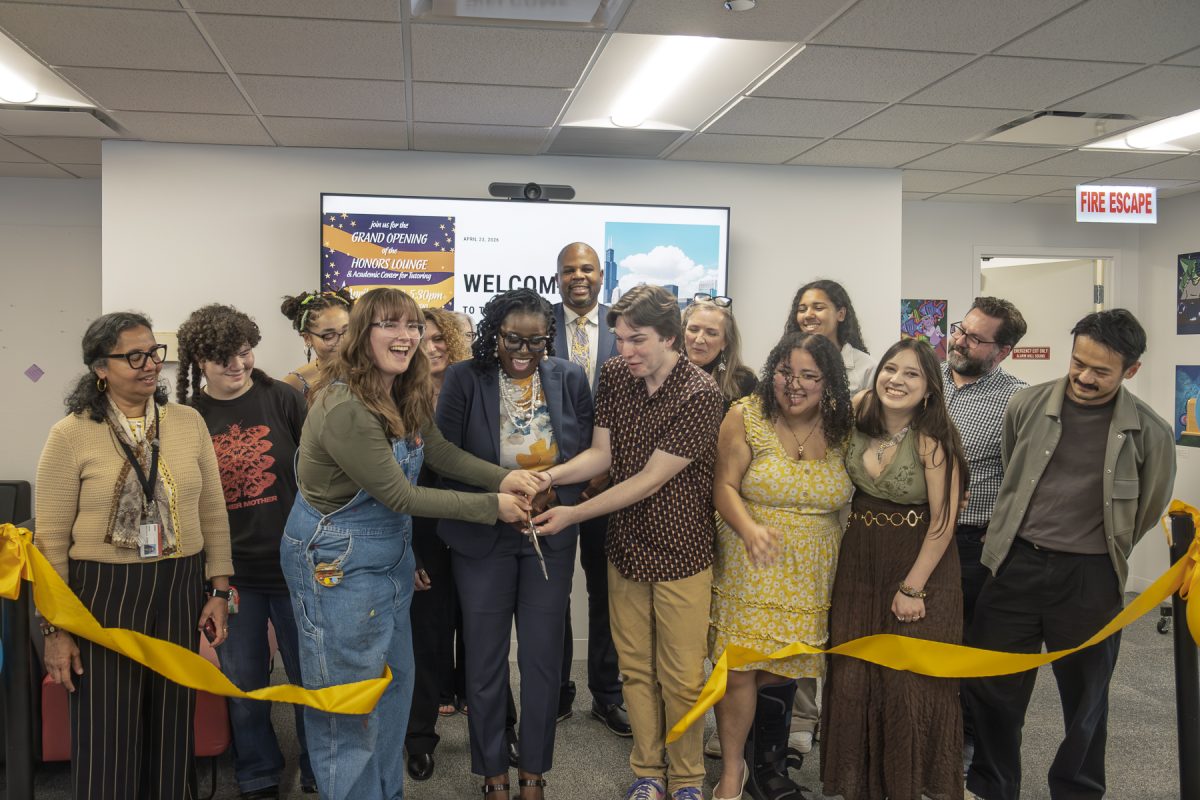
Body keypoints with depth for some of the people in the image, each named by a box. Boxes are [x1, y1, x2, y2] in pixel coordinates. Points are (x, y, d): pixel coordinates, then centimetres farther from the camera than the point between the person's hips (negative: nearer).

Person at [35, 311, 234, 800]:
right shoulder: (71, 435, -7)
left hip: (180, 591, 3)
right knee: (107, 732, 8)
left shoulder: (188, 422, 2)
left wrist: (218, 590, 5)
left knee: (172, 724, 14)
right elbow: (51, 539, -6)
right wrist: (55, 628, -6)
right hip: (104, 594, -3)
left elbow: (213, 513, 8)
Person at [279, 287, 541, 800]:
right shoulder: (344, 408, -26)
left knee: (394, 680, 19)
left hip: (391, 555, 9)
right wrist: (493, 506, -17)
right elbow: (399, 495, -23)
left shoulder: (404, 396, 1)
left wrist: (505, 477, -15)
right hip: (337, 561, -9)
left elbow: (443, 454, 4)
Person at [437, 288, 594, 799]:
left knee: (543, 659, 12)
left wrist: (552, 491, -18)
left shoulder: (570, 380, -5)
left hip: (551, 538, 1)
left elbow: (587, 455, -1)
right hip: (482, 539, -1)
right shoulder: (464, 380, -11)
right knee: (485, 661, 11)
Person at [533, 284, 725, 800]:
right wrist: (550, 476, -19)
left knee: (682, 678, 7)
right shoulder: (614, 375, -2)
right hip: (626, 548, 5)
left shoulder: (700, 395, -21)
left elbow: (649, 480, -21)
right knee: (636, 669, 15)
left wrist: (574, 515, -20)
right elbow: (601, 453, 0)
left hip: (680, 553, -5)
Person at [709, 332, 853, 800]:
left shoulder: (841, 428, 3)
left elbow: (842, 495, 13)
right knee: (738, 670, -5)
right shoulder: (746, 417, -7)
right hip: (751, 565, -3)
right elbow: (725, 486, -9)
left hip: (810, 575, 3)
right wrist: (749, 528, -26)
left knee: (780, 671, 11)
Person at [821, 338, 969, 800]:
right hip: (859, 558, 5)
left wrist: (913, 587, -14)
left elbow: (943, 521, -17)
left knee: (909, 682, 4)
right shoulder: (859, 411, -7)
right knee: (852, 676, 10)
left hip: (920, 564, -4)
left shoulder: (933, 440, -20)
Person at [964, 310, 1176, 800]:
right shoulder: (1028, 405, -3)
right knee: (990, 683, 9)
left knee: (1085, 694, 15)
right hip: (1016, 563, 1)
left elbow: (1149, 510, 9)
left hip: (1090, 578, -1)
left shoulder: (1150, 433, -6)